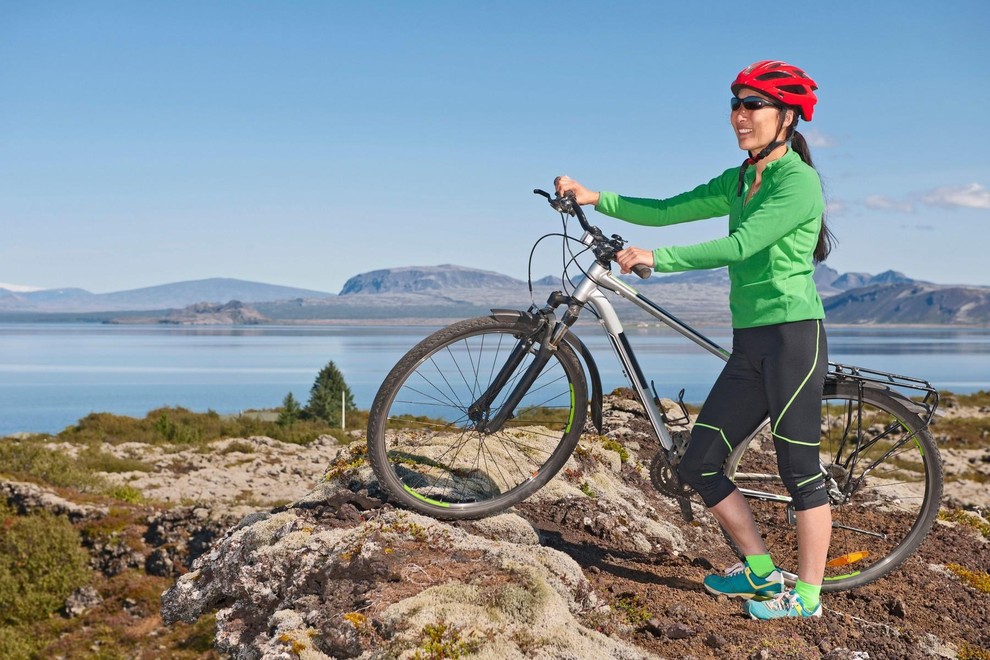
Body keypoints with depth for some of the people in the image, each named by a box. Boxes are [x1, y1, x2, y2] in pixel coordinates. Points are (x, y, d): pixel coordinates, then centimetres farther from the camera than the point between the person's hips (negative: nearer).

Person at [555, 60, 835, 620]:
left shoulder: (798, 181, -11)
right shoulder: (739, 181, 15)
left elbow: (737, 246, -21)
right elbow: (668, 209, 12)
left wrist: (656, 258, -23)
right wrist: (597, 199, 2)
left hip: (792, 338, -8)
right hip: (749, 344, 9)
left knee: (800, 469, -1)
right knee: (699, 462, 6)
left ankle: (807, 596, 12)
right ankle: (762, 573, 20)